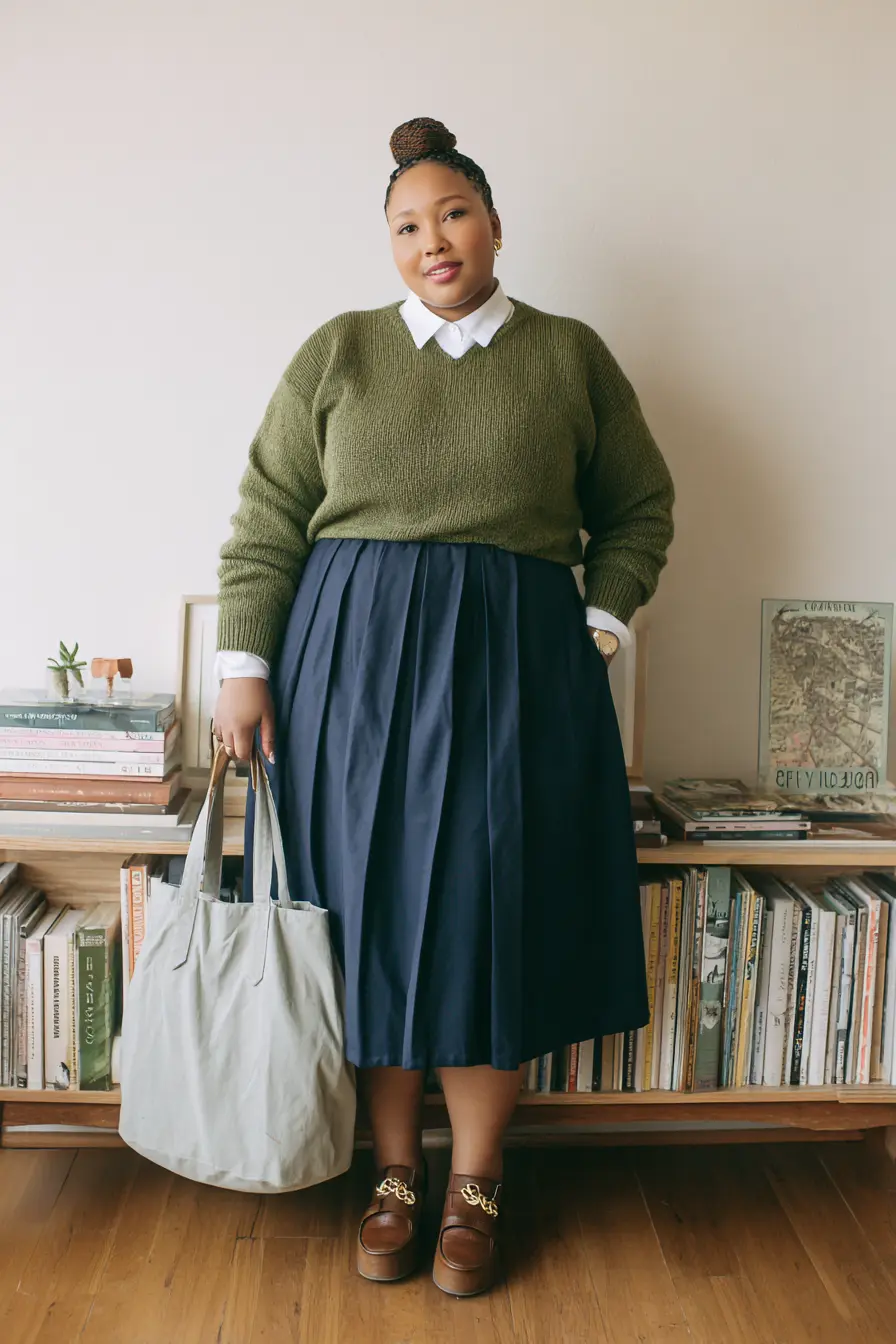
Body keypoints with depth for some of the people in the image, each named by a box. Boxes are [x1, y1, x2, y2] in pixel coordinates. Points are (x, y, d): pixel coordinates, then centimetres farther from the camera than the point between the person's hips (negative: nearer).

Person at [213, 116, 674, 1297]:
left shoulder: (572, 357, 9)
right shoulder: (338, 353, 8)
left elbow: (639, 508, 14)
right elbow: (267, 523, 5)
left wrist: (601, 626, 1)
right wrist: (245, 666, -2)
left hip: (515, 668, 0)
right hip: (352, 663, 1)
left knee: (488, 919, 1)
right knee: (371, 913, 4)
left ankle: (475, 1186, 21)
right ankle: (395, 1172, 23)